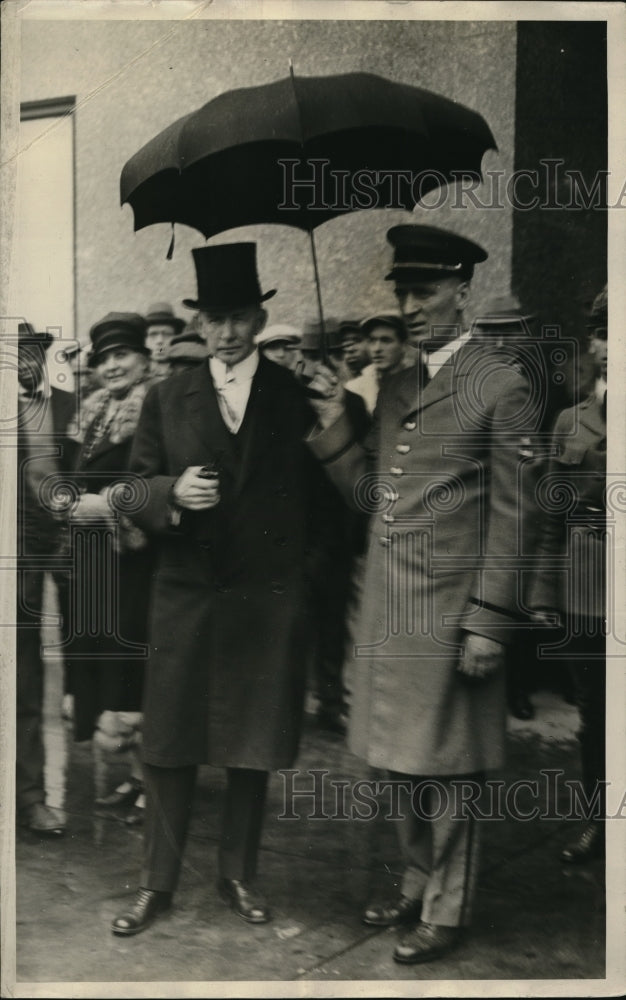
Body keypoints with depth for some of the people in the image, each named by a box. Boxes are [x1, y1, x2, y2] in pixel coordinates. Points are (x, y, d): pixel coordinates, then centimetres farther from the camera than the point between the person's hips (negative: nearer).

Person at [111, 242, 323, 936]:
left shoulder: (297, 395, 2)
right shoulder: (166, 399, 7)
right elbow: (137, 490, 5)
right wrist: (171, 492, -13)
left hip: (269, 600, -1)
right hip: (185, 594, 1)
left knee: (252, 747, 10)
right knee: (169, 743, 6)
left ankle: (238, 874, 28)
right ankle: (157, 883, 22)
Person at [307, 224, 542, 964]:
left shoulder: (502, 391, -8)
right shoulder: (394, 390, 14)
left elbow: (508, 519, -10)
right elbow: (373, 494, 13)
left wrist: (489, 624, -13)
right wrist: (335, 428, 0)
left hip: (447, 616, -6)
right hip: (388, 611, 7)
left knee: (443, 770, 5)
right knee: (404, 763, 17)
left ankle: (447, 911, 22)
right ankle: (417, 887, 35)